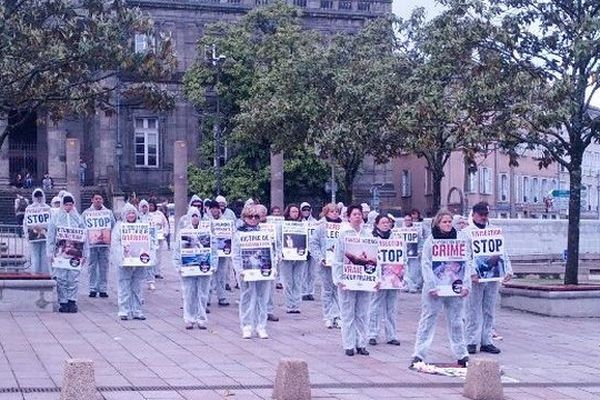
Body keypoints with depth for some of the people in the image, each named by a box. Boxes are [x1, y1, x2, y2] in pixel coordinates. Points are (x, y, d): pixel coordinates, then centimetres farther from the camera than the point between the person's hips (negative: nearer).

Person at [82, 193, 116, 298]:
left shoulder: (108, 212, 11)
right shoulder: (86, 213, 9)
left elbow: (114, 226, 14)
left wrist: (110, 237, 4)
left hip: (105, 244, 1)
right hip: (91, 244, 0)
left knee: (104, 267, 1)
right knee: (92, 267, 1)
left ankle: (103, 289, 5)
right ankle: (93, 289, 7)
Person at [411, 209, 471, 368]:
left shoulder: (460, 238, 5)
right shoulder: (430, 240, 0)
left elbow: (467, 263, 5)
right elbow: (426, 264, -5)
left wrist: (466, 284, -5)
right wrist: (431, 286, -14)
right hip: (434, 288, -2)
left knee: (456, 321, 10)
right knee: (428, 319, -1)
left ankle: (461, 355, 18)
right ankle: (419, 355, 1)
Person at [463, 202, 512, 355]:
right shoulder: (467, 232, 2)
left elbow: (502, 252, 14)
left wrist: (508, 270, 2)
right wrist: (471, 274, -20)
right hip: (475, 278, -4)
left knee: (489, 311, 8)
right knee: (474, 311, -1)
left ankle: (487, 341, 13)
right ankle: (471, 341, 4)